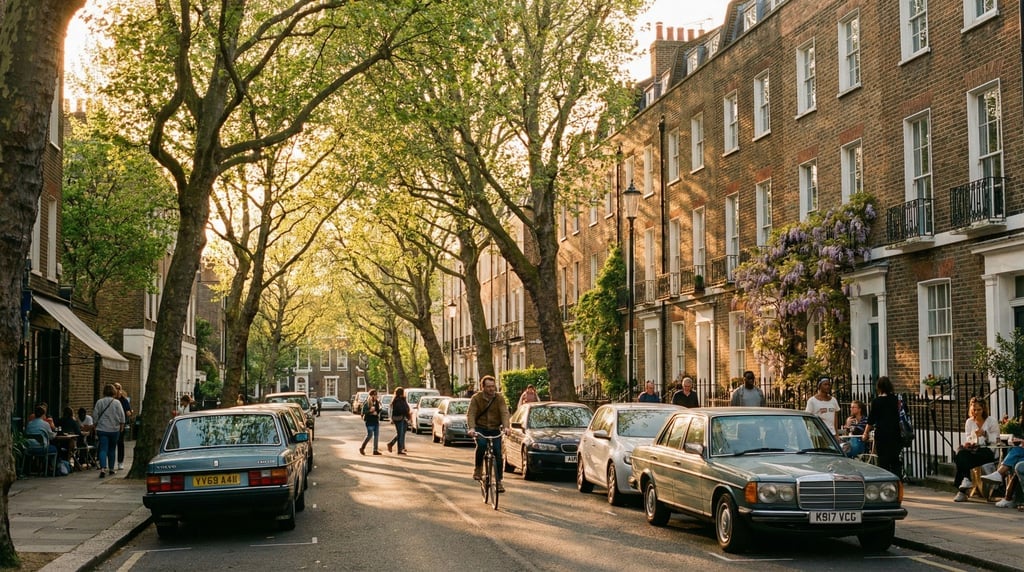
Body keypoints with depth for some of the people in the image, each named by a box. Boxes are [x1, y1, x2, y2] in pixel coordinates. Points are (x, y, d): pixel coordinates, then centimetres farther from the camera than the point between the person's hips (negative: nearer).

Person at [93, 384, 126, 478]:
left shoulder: (99, 402, -2)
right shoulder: (117, 402, -5)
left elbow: (95, 415, 1)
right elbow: (121, 416, -4)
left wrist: (96, 426, 12)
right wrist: (122, 426, 8)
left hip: (102, 429, 0)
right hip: (114, 429, 0)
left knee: (103, 449, -4)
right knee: (112, 449, 14)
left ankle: (103, 468, -22)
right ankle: (111, 468, 22)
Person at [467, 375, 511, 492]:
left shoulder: (500, 398, -2)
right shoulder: (476, 398, -5)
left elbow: (504, 413, -14)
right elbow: (470, 414, -13)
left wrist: (505, 426, -32)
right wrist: (471, 428, -30)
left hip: (495, 430, 2)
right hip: (480, 429, -1)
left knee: (498, 454, -7)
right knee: (481, 445, -30)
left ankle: (499, 481, 4)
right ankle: (478, 468, -8)